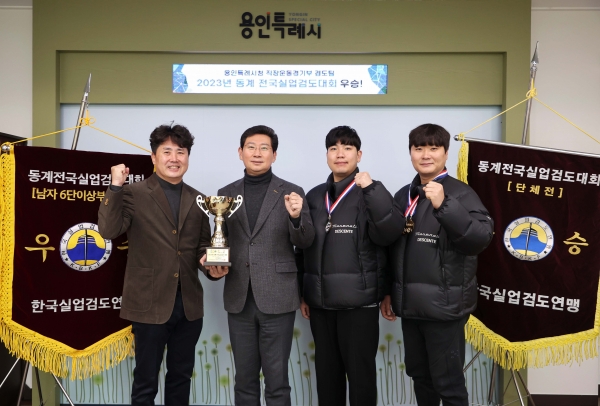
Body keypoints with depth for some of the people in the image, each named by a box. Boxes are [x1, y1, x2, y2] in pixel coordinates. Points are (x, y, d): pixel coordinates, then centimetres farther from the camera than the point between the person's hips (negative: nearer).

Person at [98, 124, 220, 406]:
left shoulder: (197, 200, 9)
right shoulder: (134, 194, -4)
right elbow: (108, 230, -18)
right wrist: (115, 187, -23)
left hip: (189, 304, 5)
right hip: (150, 303, -4)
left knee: (181, 377, 18)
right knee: (146, 382, 9)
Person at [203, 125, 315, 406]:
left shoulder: (291, 193, 0)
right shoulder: (226, 194, 9)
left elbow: (304, 242, -3)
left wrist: (296, 217, -22)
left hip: (277, 298, -3)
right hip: (239, 298, 3)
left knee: (277, 380, 4)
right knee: (244, 380, 14)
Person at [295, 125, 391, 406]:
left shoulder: (370, 192, -1)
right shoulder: (315, 196, 11)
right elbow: (303, 247, 14)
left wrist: (372, 189, -23)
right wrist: (302, 293, 12)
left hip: (359, 299, -4)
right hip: (320, 299, 4)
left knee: (360, 370, 4)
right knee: (326, 370, 14)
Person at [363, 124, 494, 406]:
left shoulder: (460, 193, -9)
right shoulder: (405, 195, 9)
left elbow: (481, 238, -23)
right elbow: (385, 238, 6)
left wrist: (444, 206, -32)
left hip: (443, 305, -5)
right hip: (410, 304, 6)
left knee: (447, 381, 5)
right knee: (419, 375, 18)